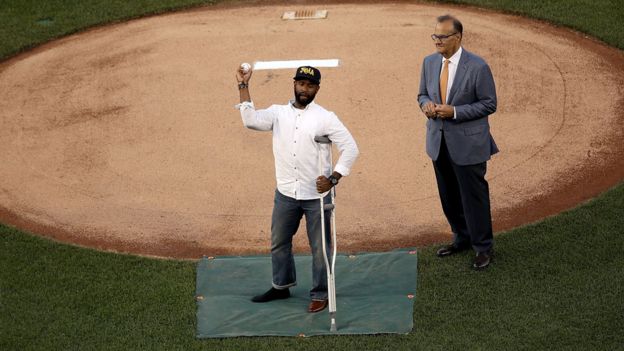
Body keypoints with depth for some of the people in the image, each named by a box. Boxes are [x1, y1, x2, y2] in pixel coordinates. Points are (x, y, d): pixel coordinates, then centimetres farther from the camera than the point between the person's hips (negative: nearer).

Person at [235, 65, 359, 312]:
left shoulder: (325, 118, -6)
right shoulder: (278, 113, 3)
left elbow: (350, 148, -7)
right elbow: (251, 120, -15)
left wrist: (333, 178, -16)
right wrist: (243, 86, -16)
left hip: (317, 196, -4)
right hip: (285, 194, 4)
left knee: (320, 248, 4)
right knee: (278, 242, 18)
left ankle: (319, 295, 17)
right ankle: (281, 286, 37)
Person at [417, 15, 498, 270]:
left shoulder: (477, 67, -16)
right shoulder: (429, 62, 2)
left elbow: (489, 104, -11)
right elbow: (423, 94, 15)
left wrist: (454, 112, -21)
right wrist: (426, 104, -10)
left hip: (468, 143, -6)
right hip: (439, 141, 6)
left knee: (473, 196, 2)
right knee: (449, 196, 17)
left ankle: (483, 247, 16)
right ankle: (462, 238, 35)